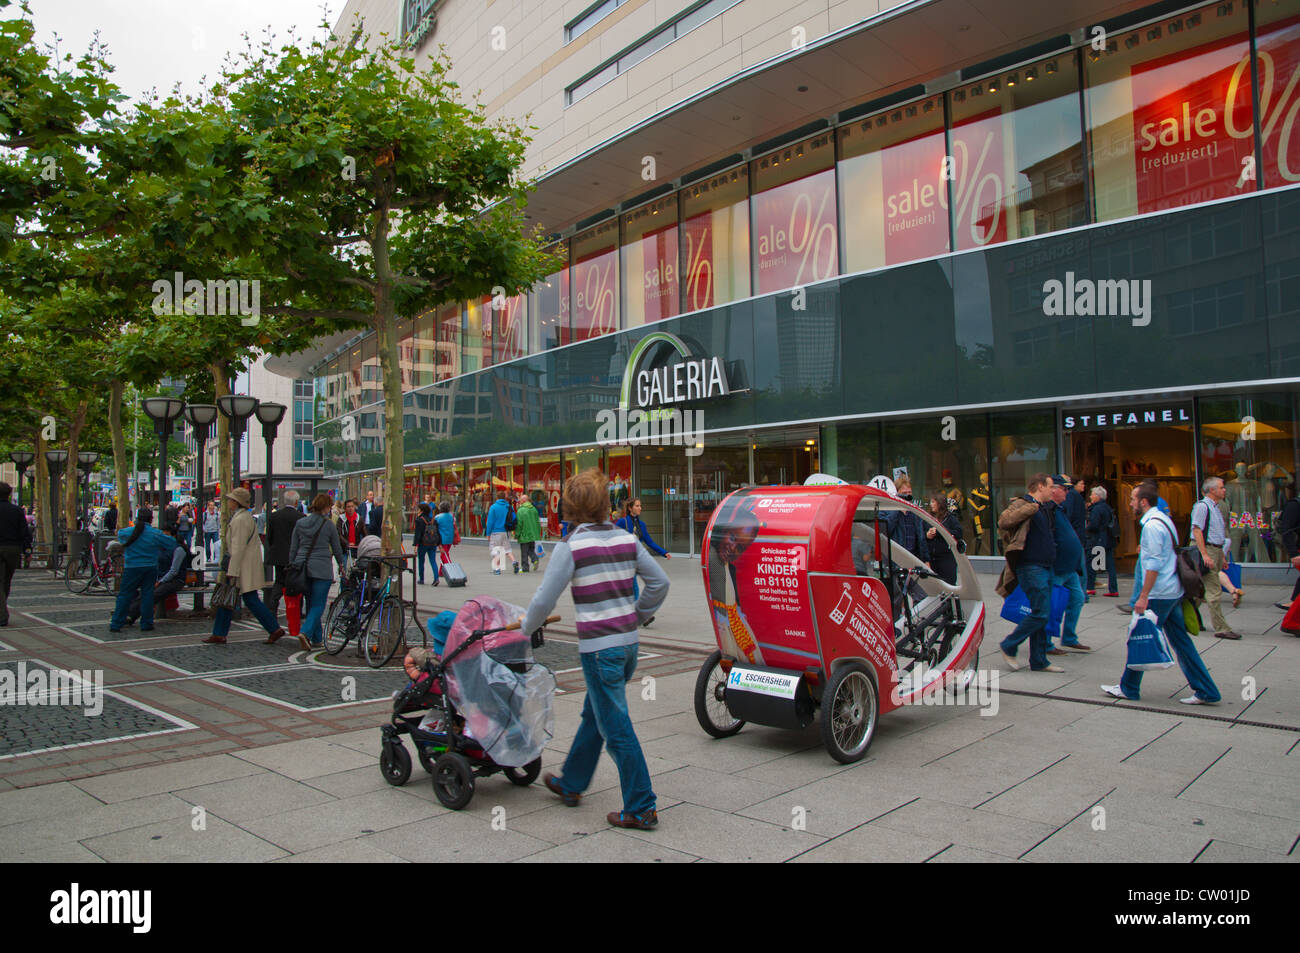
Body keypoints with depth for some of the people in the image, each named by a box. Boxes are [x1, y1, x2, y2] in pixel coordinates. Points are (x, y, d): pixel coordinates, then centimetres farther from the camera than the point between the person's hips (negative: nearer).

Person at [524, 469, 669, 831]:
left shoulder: (571, 546, -13)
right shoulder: (625, 539, 3)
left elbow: (544, 599, -10)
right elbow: (659, 582, 7)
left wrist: (526, 626, 10)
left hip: (599, 648, -7)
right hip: (628, 642, 7)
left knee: (616, 728, 3)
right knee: (594, 714, 22)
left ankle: (641, 809, 10)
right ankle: (571, 783, 39)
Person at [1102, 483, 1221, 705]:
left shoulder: (1152, 525, -16)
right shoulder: (1163, 519, 14)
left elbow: (1154, 564, -20)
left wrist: (1143, 596, -19)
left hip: (1159, 595, -9)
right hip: (1175, 591, 9)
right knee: (1181, 641, 11)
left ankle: (1129, 689, 12)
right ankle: (1206, 692, 12)